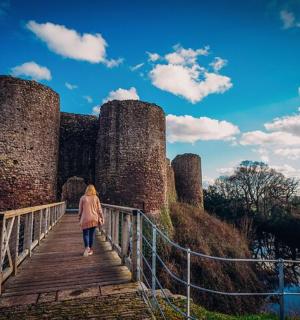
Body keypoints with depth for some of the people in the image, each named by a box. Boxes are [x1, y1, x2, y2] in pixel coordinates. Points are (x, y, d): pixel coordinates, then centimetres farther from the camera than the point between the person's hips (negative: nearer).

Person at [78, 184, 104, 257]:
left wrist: (80, 218, 15)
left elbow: (80, 210, 4)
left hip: (85, 219, -2)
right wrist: (102, 218, 8)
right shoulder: (96, 198, 2)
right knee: (92, 234, 12)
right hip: (94, 219, 2)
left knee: (85, 234, 6)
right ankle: (90, 249, 20)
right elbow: (99, 210, 2)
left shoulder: (83, 198, -1)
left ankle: (87, 247, -17)